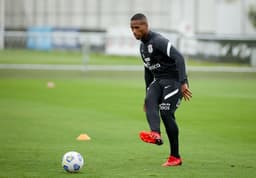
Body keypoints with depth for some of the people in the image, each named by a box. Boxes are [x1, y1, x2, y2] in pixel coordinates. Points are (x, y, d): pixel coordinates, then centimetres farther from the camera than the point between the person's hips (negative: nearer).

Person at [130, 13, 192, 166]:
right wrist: (147, 93, 27)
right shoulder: (143, 46, 15)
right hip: (158, 80, 8)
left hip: (173, 80, -8)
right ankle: (156, 134, -50)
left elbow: (179, 58, -26)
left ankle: (175, 157, -8)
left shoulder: (159, 41, -15)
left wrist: (183, 83, -35)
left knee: (166, 113, -17)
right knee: (150, 100, -23)